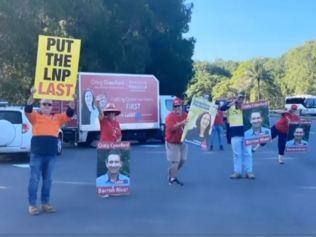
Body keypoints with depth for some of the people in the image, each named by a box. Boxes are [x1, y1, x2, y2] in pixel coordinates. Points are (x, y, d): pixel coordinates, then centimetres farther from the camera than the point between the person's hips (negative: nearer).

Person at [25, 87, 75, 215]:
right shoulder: (35, 116, 4)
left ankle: (45, 203, 20)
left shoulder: (57, 118, 11)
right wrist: (32, 95, -26)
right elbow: (27, 109, -13)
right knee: (34, 179, 2)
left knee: (47, 179, 10)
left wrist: (73, 100, -10)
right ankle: (32, 204, 8)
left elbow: (70, 113, 4)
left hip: (51, 154, 3)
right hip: (37, 153, -3)